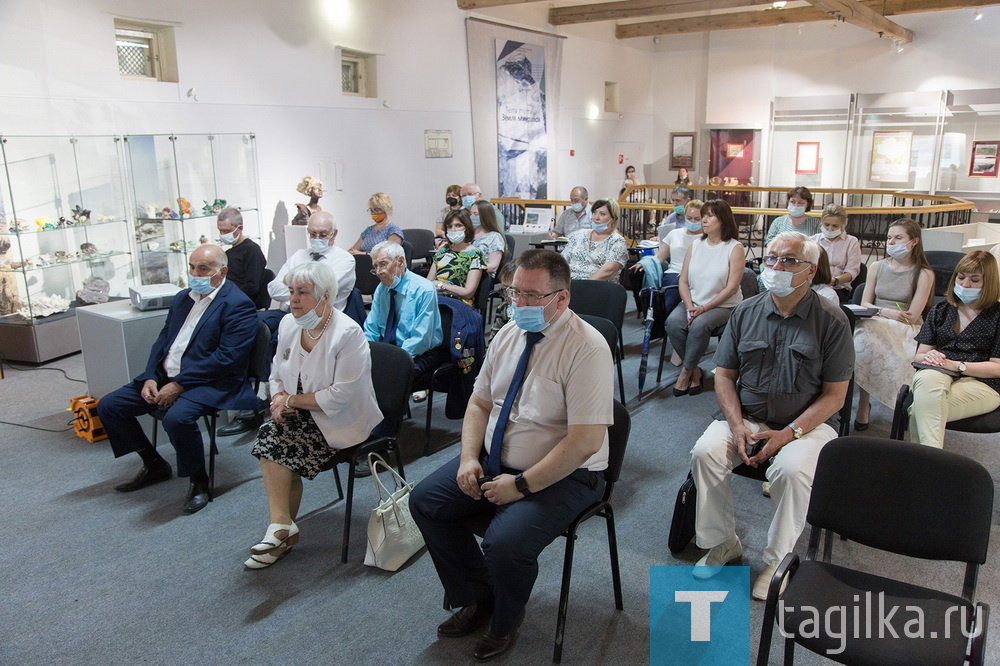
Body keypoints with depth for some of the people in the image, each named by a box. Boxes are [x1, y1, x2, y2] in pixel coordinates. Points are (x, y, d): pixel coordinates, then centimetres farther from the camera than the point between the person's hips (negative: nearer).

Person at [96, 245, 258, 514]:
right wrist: (150, 377, -1)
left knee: (176, 417, -35)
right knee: (108, 406, 3)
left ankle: (199, 481, -9)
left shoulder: (238, 305, -11)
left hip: (211, 383, -9)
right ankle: (154, 465, 18)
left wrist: (178, 385, -20)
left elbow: (227, 357, -20)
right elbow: (163, 340, 17)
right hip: (165, 376, 9)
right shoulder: (182, 298, 16)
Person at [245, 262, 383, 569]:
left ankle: (281, 525, -10)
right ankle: (283, 530, -12)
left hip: (340, 421, -6)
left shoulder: (348, 333, -19)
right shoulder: (289, 323, 5)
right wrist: (278, 398, -7)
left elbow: (341, 396, -21)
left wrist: (292, 400, -15)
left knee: (274, 440, -22)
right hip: (301, 416, 7)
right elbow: (277, 373, 16)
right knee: (271, 433, -22)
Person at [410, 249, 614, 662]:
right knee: (424, 501, -2)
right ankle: (478, 600, 18)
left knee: (505, 543, -27)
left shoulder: (587, 348, -20)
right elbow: (480, 402, 11)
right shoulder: (509, 334, 2)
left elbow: (586, 441, -25)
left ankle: (503, 623, 10)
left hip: (562, 475, -7)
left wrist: (522, 485, -22)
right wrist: (469, 458, -6)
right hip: (494, 461, 8)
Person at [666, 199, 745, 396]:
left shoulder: (735, 248, -5)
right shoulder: (695, 245, 9)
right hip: (693, 304, 4)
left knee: (699, 325, -34)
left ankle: (686, 371, -13)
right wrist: (690, 307, -12)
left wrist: (703, 308, -18)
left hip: (723, 306, -4)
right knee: (673, 322, -26)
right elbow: (683, 281, 5)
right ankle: (695, 370, -9)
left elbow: (732, 288, -11)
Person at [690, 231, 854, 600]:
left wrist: (788, 433, -17)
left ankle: (778, 561, -8)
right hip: (746, 417, 3)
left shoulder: (831, 320, -5)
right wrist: (738, 427, -10)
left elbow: (835, 395, -6)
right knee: (705, 453, -22)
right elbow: (724, 376, 6)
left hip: (808, 422, -3)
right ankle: (722, 542, 0)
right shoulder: (746, 312, 5)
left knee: (791, 470, -32)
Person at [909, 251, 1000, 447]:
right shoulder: (939, 311, 21)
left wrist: (956, 365, -14)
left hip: (981, 384, -3)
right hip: (939, 375, 3)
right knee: (926, 378, -38)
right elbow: (919, 356, 14)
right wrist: (927, 357, -11)